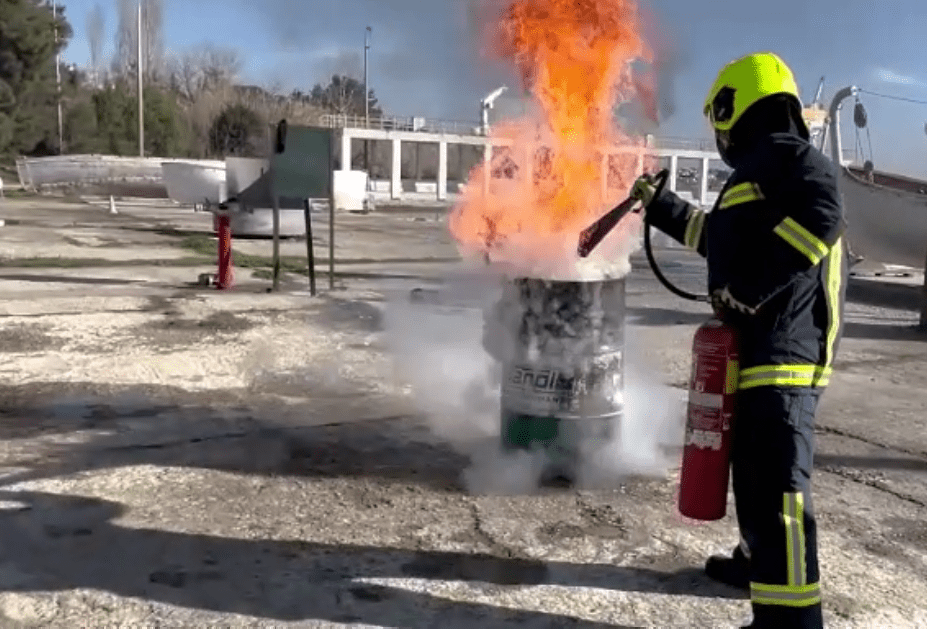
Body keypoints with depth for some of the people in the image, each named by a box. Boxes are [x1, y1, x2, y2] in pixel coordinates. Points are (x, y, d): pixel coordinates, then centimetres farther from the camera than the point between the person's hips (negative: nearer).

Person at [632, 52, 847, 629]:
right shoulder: (763, 169, 25)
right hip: (764, 348, 11)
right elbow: (721, 238, 38)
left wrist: (741, 294, -22)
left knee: (777, 481, -12)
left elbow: (821, 219, -26)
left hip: (781, 349, -11)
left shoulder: (782, 154, -8)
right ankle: (760, 563, 38)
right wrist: (656, 204, 45)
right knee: (755, 469, 22)